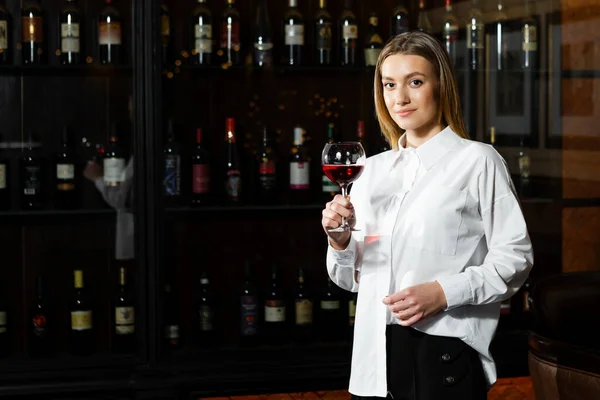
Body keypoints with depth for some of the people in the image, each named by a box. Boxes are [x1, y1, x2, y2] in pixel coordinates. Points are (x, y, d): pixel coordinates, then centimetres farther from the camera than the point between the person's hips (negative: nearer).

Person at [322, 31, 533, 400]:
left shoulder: (477, 161, -3)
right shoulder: (373, 168, 12)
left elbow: (515, 258, -8)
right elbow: (352, 278, 14)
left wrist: (443, 293, -19)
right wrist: (340, 241, -6)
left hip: (445, 355, -5)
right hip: (375, 358, 5)